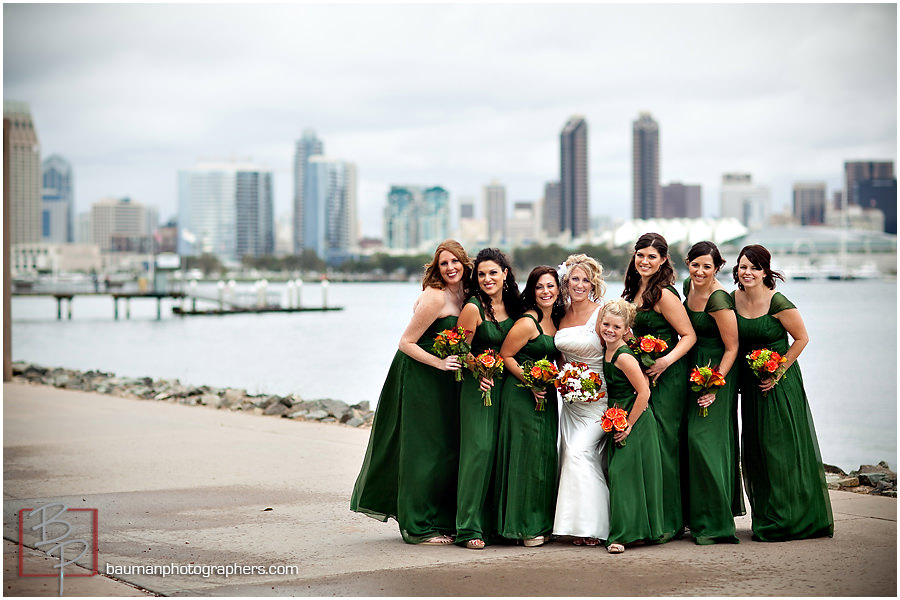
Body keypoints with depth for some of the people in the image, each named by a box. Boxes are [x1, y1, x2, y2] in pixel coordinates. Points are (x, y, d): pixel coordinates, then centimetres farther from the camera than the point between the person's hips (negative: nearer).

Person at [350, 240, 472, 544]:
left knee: (444, 448, 11)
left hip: (441, 382, 9)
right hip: (418, 377, -8)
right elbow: (406, 343, -17)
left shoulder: (463, 296, 7)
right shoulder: (435, 297, -19)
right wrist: (439, 362, -23)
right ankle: (420, 527, 5)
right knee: (423, 448, -3)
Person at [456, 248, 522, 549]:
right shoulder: (473, 308, -9)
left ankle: (496, 523, 12)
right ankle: (470, 527, -9)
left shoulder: (514, 306, 7)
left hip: (507, 385, 5)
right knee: (479, 449, -12)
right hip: (478, 386, -5)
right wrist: (478, 371, -17)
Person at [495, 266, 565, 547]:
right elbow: (505, 356, -11)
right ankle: (525, 526, 1)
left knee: (546, 455, 10)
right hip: (521, 395, -8)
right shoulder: (527, 323, -14)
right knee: (526, 455, -6)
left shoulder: (556, 320, 10)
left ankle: (542, 522, 17)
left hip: (546, 395, 8)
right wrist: (530, 383, -17)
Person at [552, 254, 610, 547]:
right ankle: (580, 526, 9)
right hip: (571, 398, 6)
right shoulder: (561, 315, 9)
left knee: (580, 453, -15)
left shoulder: (602, 314, -8)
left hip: (599, 396, -6)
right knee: (571, 454, 2)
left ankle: (590, 526, -8)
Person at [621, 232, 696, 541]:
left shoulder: (664, 294, -13)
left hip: (666, 377, -8)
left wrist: (668, 360, -24)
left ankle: (668, 523, 0)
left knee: (661, 443, -7)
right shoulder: (635, 290, 13)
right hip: (640, 376, 8)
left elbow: (689, 335, -12)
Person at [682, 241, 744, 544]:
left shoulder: (718, 300, -21)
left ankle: (716, 523, -6)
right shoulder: (689, 285, 5)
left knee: (704, 438, -12)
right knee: (694, 439, 11)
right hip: (694, 369, 9)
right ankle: (699, 518, 20)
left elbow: (732, 348, -18)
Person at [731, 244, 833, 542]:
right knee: (754, 450, 9)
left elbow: (801, 338, -11)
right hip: (751, 383, 6)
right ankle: (765, 519, 20)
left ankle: (784, 522, 5)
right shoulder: (734, 299, 1)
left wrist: (778, 373, -13)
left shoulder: (777, 302, -17)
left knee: (780, 448, -3)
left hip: (779, 382, -6)